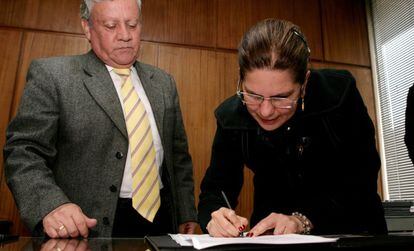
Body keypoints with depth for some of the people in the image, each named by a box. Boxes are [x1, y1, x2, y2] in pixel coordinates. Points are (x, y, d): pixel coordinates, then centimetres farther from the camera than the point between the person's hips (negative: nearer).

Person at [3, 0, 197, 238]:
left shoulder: (163, 82, 7)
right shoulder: (53, 75, -6)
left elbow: (178, 154, 10)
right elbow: (24, 151, -9)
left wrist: (187, 214, 7)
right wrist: (50, 205, -26)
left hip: (162, 217, 5)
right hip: (88, 225, -4)